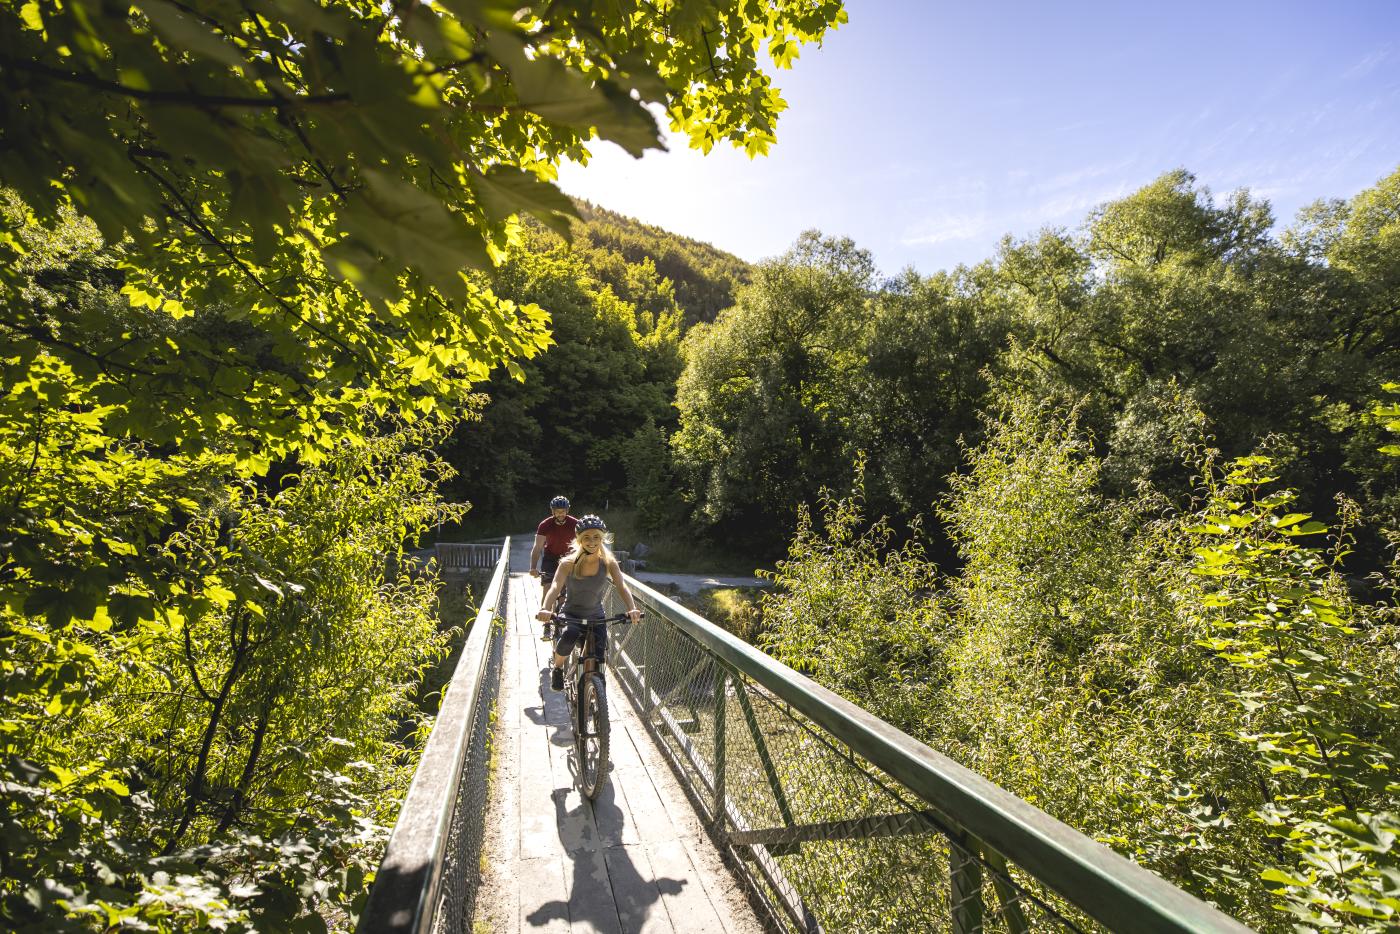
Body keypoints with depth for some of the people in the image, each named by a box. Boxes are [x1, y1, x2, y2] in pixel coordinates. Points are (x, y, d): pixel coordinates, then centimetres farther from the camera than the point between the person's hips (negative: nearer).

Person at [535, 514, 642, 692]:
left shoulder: (608, 563, -11)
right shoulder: (569, 563, -15)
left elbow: (622, 586, -22)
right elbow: (556, 586, -28)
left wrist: (632, 609, -42)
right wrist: (545, 608, -48)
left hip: (596, 615, 2)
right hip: (571, 614, -2)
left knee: (598, 659, -8)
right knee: (568, 637, -33)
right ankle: (557, 668, -2)